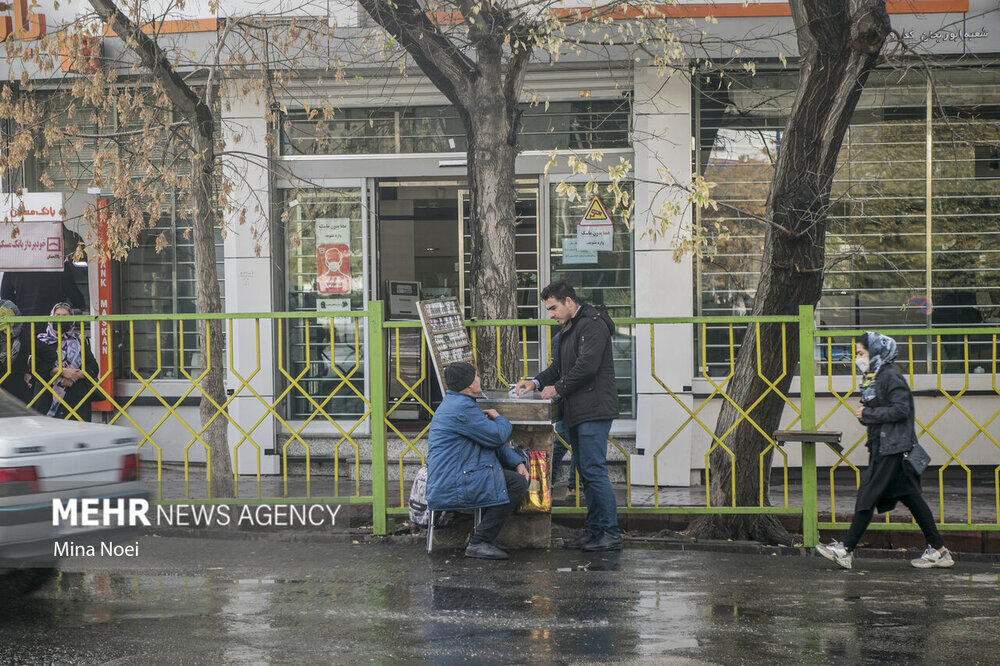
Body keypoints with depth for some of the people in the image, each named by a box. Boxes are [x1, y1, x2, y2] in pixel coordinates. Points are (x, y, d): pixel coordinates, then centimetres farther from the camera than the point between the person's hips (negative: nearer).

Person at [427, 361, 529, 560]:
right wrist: (500, 419, 7)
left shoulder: (457, 403, 19)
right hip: (452, 487, -11)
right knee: (517, 483, -15)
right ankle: (479, 542, -10)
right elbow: (497, 436, -16)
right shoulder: (462, 408, -18)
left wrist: (517, 462, 9)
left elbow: (491, 442, 21)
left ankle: (479, 535, 17)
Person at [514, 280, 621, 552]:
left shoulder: (593, 324, -10)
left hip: (594, 410, -10)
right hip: (577, 412, 10)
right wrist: (537, 382, 9)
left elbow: (587, 366, -19)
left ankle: (610, 534, -9)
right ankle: (594, 530, 15)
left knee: (594, 470, -12)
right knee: (585, 472, 10)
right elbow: (559, 367, 26)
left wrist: (558, 389, -9)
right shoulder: (568, 329, 21)